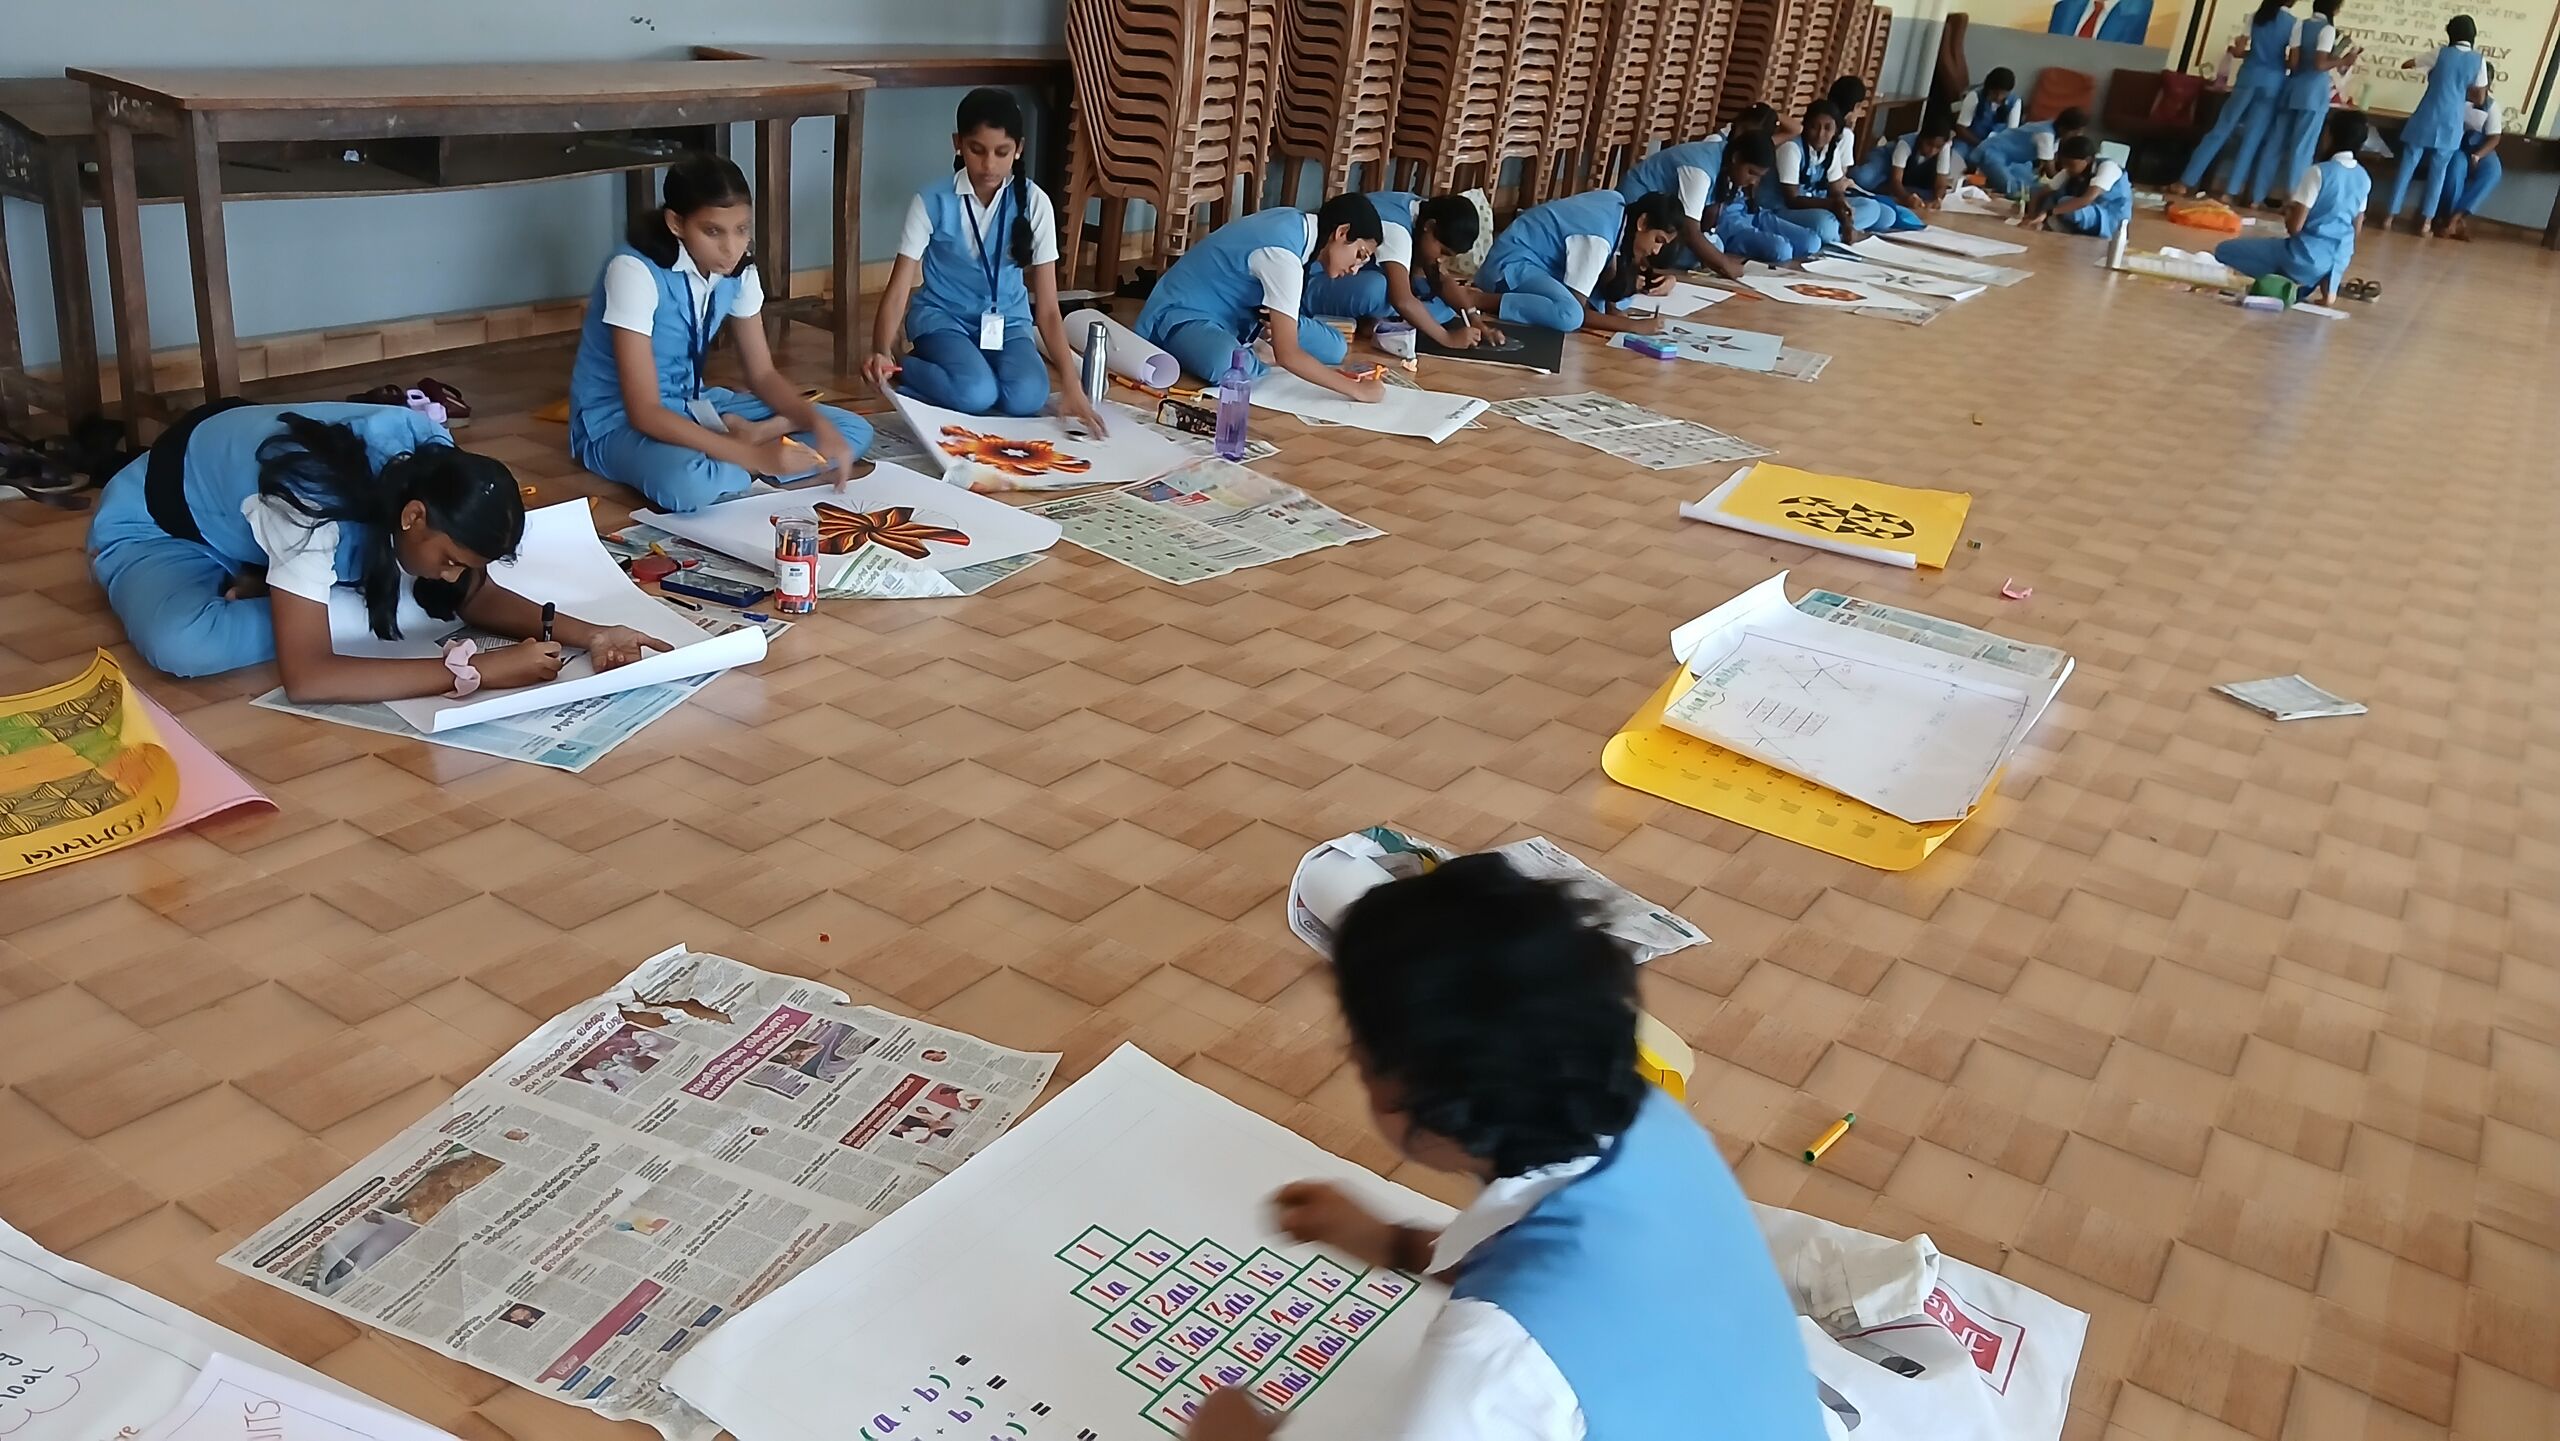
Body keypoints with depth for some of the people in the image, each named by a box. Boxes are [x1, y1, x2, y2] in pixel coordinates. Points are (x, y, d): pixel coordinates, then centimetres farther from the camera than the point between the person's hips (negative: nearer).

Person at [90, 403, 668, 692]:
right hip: (157, 524, -6)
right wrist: (474, 670, -53)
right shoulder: (313, 505, -44)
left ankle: (264, 586, 4)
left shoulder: (431, 466, -24)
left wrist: (586, 633, -31)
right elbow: (306, 678, -49)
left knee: (425, 599, -9)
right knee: (182, 647, -39)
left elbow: (478, 597, -15)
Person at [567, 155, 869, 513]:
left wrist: (820, 425, -18)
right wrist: (755, 457, -36)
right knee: (689, 482, -42)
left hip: (692, 405, 6)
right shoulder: (635, 271, -26)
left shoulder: (738, 271, -6)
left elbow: (763, 374, 3)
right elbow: (645, 413, -29)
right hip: (618, 421, -6)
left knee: (852, 431, -5)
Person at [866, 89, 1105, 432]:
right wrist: (882, 352, -37)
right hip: (943, 317, -2)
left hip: (1007, 321, 2)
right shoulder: (932, 202, -15)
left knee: (1027, 397, -29)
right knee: (975, 393, -32)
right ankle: (905, 370, -2)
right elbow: (898, 291, -16)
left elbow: (1047, 308, -11)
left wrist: (1071, 385, -23)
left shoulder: (1034, 203, -11)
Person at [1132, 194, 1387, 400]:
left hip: (1232, 307, 10)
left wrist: (1274, 319, -6)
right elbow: (1286, 355, -33)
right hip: (1185, 313, -10)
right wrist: (1355, 389, -29)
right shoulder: (1283, 255, -30)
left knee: (1334, 348, 0)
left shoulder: (1296, 222, -2)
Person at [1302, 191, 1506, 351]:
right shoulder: (1395, 228, -28)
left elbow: (1441, 280, 3)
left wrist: (1474, 321, -9)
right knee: (1376, 287, -37)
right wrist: (1448, 338, -33)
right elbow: (1402, 299, -38)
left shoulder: (1420, 212, -1)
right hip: (1311, 285, -9)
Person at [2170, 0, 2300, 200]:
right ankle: (2230, 191, -2)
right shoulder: (2293, 23, -1)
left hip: (2249, 77, 2)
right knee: (2251, 139, 1)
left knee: (2220, 130, 5)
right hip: (2273, 82, -2)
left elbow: (2237, 51, 1)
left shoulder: (2255, 16, 5)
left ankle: (2186, 182, 1)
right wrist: (2278, 59, 16)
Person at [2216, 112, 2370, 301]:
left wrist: (2288, 211, 6)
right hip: (2338, 262, 7)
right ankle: (2327, 282, 10)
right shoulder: (2364, 179, 6)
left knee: (2224, 250, 4)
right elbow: (2355, 230, 13)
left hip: (2307, 257, -7)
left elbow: (2294, 226, -16)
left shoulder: (2319, 172, -16)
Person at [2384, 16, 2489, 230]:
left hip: (2427, 119, -1)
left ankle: (2390, 215, 1)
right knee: (2438, 170, 8)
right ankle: (2424, 220, 6)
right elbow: (2478, 98, 7)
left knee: (2408, 165, 3)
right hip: (2451, 124, 1)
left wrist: (2421, 64, 27)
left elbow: (2406, 64, 8)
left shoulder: (2441, 54, -3)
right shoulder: (2478, 61, 1)